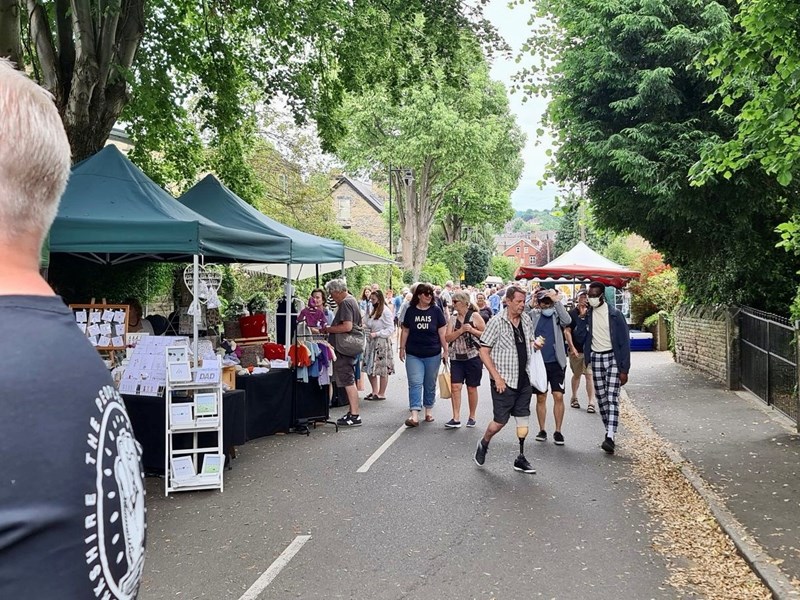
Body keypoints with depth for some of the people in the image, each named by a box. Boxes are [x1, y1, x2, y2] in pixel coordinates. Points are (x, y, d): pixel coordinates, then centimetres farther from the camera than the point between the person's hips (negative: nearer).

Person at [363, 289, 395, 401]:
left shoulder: (386, 311, -11)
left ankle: (381, 394, 11)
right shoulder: (372, 310, 12)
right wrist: (364, 327, -2)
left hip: (382, 342, -8)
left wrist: (376, 334, -19)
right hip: (371, 342, 8)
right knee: (369, 368, 9)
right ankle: (374, 391, 22)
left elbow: (390, 329, -13)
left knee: (382, 370, 1)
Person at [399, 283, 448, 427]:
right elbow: (405, 331, 8)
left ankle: (428, 410, 25)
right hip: (413, 355, 0)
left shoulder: (436, 311, -1)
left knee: (430, 384, 11)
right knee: (415, 383, -9)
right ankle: (414, 415, -15)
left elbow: (442, 332, 1)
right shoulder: (410, 311, 1)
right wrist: (402, 349, 8)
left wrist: (445, 351, 0)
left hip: (433, 355, 0)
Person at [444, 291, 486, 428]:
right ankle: (456, 418, -4)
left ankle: (472, 417, 21)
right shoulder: (453, 318, 8)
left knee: (472, 388, 7)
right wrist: (461, 330, -13)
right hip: (456, 357, 3)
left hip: (473, 356, -3)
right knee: (455, 386, -7)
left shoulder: (475, 316, -3)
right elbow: (447, 338, 0)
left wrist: (472, 330, -15)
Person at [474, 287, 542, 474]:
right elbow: (484, 352, -11)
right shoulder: (497, 322, -12)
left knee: (523, 420, 8)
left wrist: (534, 344, -2)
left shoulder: (526, 320, 6)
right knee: (500, 421, 1)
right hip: (504, 381, -6)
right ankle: (483, 444, 29)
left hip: (524, 380, 6)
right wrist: (497, 377, -15)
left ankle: (521, 459, 18)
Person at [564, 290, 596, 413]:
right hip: (576, 350, 0)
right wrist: (572, 347, -12)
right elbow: (567, 331, -3)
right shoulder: (572, 313, 0)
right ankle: (574, 397, 32)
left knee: (589, 375, -7)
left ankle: (591, 402, -8)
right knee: (576, 375, 14)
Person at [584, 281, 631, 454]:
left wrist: (624, 369, -11)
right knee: (601, 399, 7)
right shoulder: (587, 314, 4)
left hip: (613, 357, -4)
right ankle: (609, 434, 16)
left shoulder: (615, 315, -8)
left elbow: (624, 342, -8)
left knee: (612, 398, -14)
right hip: (595, 357, 5)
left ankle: (610, 437, -21)